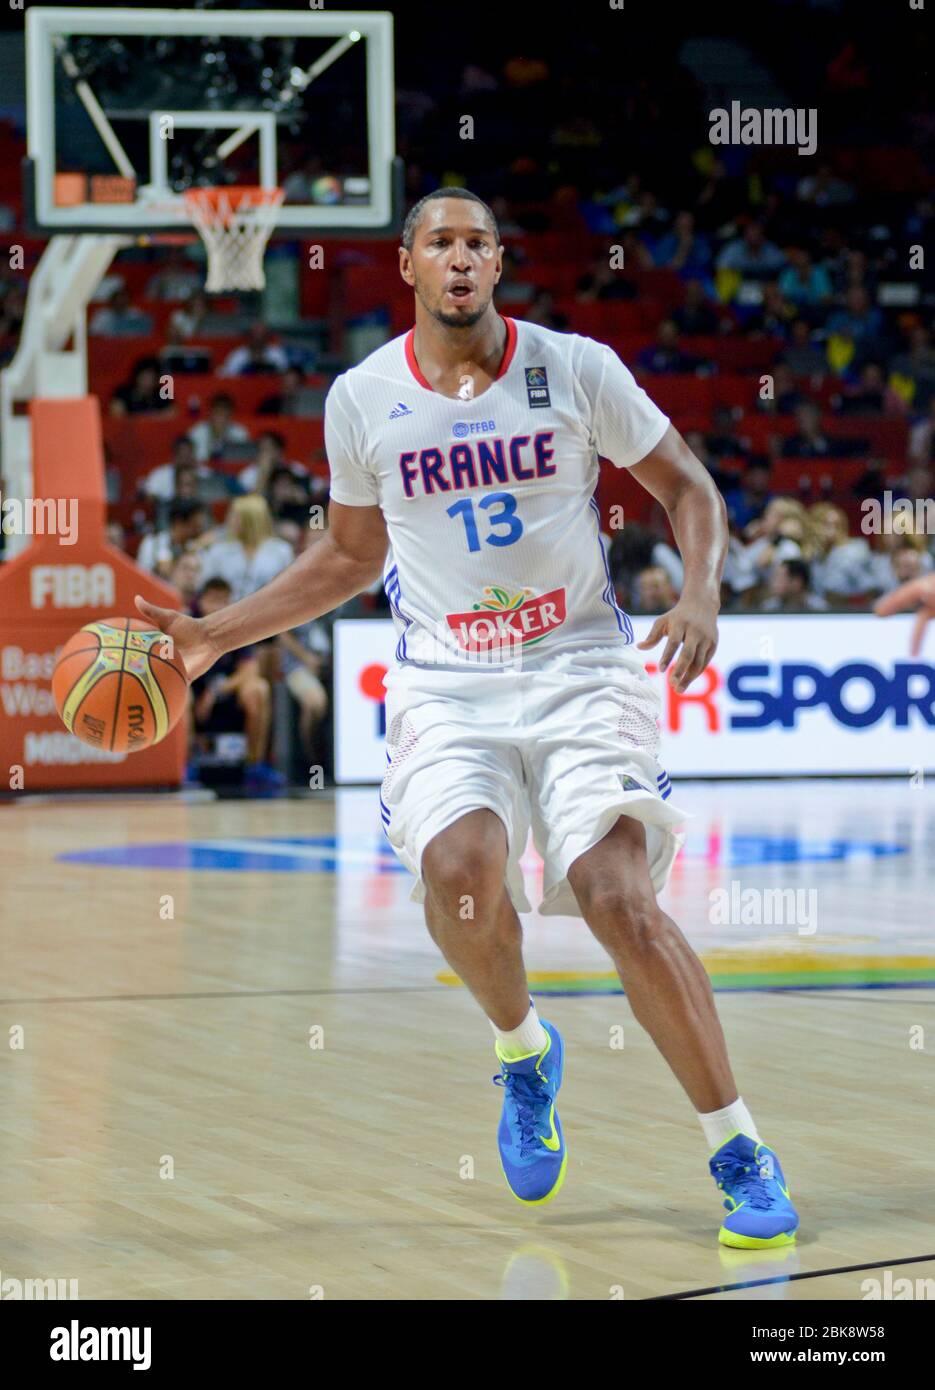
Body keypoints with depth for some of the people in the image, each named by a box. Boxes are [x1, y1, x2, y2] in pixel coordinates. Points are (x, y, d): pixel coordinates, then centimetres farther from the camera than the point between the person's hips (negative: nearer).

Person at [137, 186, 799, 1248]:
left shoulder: (575, 368, -3)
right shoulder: (362, 399, 3)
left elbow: (687, 487, 6)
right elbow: (352, 555, 18)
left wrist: (701, 597, -12)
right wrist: (220, 632, 12)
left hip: (580, 670, -1)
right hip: (445, 683, 1)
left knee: (620, 902, -17)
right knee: (459, 870, -27)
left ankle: (741, 1153, -5)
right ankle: (522, 1051, 6)